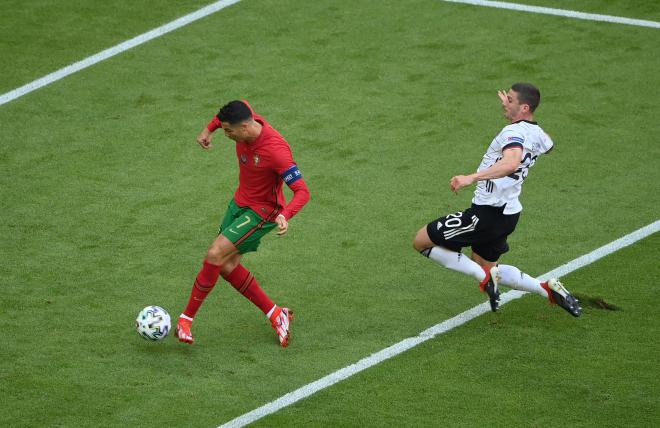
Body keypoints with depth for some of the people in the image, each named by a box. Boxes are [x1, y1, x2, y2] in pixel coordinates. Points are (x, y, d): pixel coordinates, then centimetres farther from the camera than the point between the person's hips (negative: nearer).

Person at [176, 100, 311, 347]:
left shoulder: (276, 149, -33)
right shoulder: (245, 118, -13)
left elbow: (302, 191, -31)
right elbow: (234, 110, 14)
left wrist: (285, 216, -48)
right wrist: (209, 129, 12)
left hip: (261, 212, -8)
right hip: (240, 201, 8)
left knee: (215, 255, -18)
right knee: (227, 266, 6)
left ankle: (186, 319, -5)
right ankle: (276, 315, 17)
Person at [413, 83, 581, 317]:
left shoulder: (515, 132, -21)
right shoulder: (537, 133, 7)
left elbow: (511, 163, -43)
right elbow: (548, 145, 35)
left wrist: (472, 177, -51)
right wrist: (510, 108, 38)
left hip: (488, 213, -9)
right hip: (508, 212, 9)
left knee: (421, 241, -3)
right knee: (487, 267, 27)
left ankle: (484, 277, -6)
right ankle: (547, 289, 17)